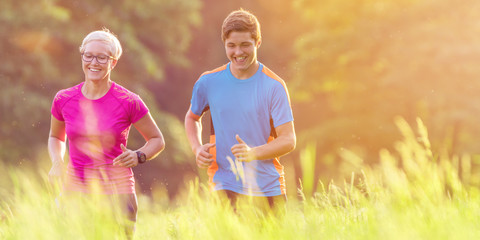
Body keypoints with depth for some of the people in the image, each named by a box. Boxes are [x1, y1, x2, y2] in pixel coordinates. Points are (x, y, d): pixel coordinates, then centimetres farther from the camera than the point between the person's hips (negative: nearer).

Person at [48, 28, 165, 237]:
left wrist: (138, 157, -13)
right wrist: (57, 162, 1)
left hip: (117, 192, -2)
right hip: (75, 192, 2)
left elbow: (157, 140, 7)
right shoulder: (64, 100, 2)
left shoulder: (128, 102, -6)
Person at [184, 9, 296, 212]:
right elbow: (192, 117, 21)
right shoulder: (208, 82, 2)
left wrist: (253, 153, -24)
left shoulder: (274, 86, -4)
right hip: (224, 184, 0)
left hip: (267, 187, 0)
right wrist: (197, 148, 2)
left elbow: (288, 140, -6)